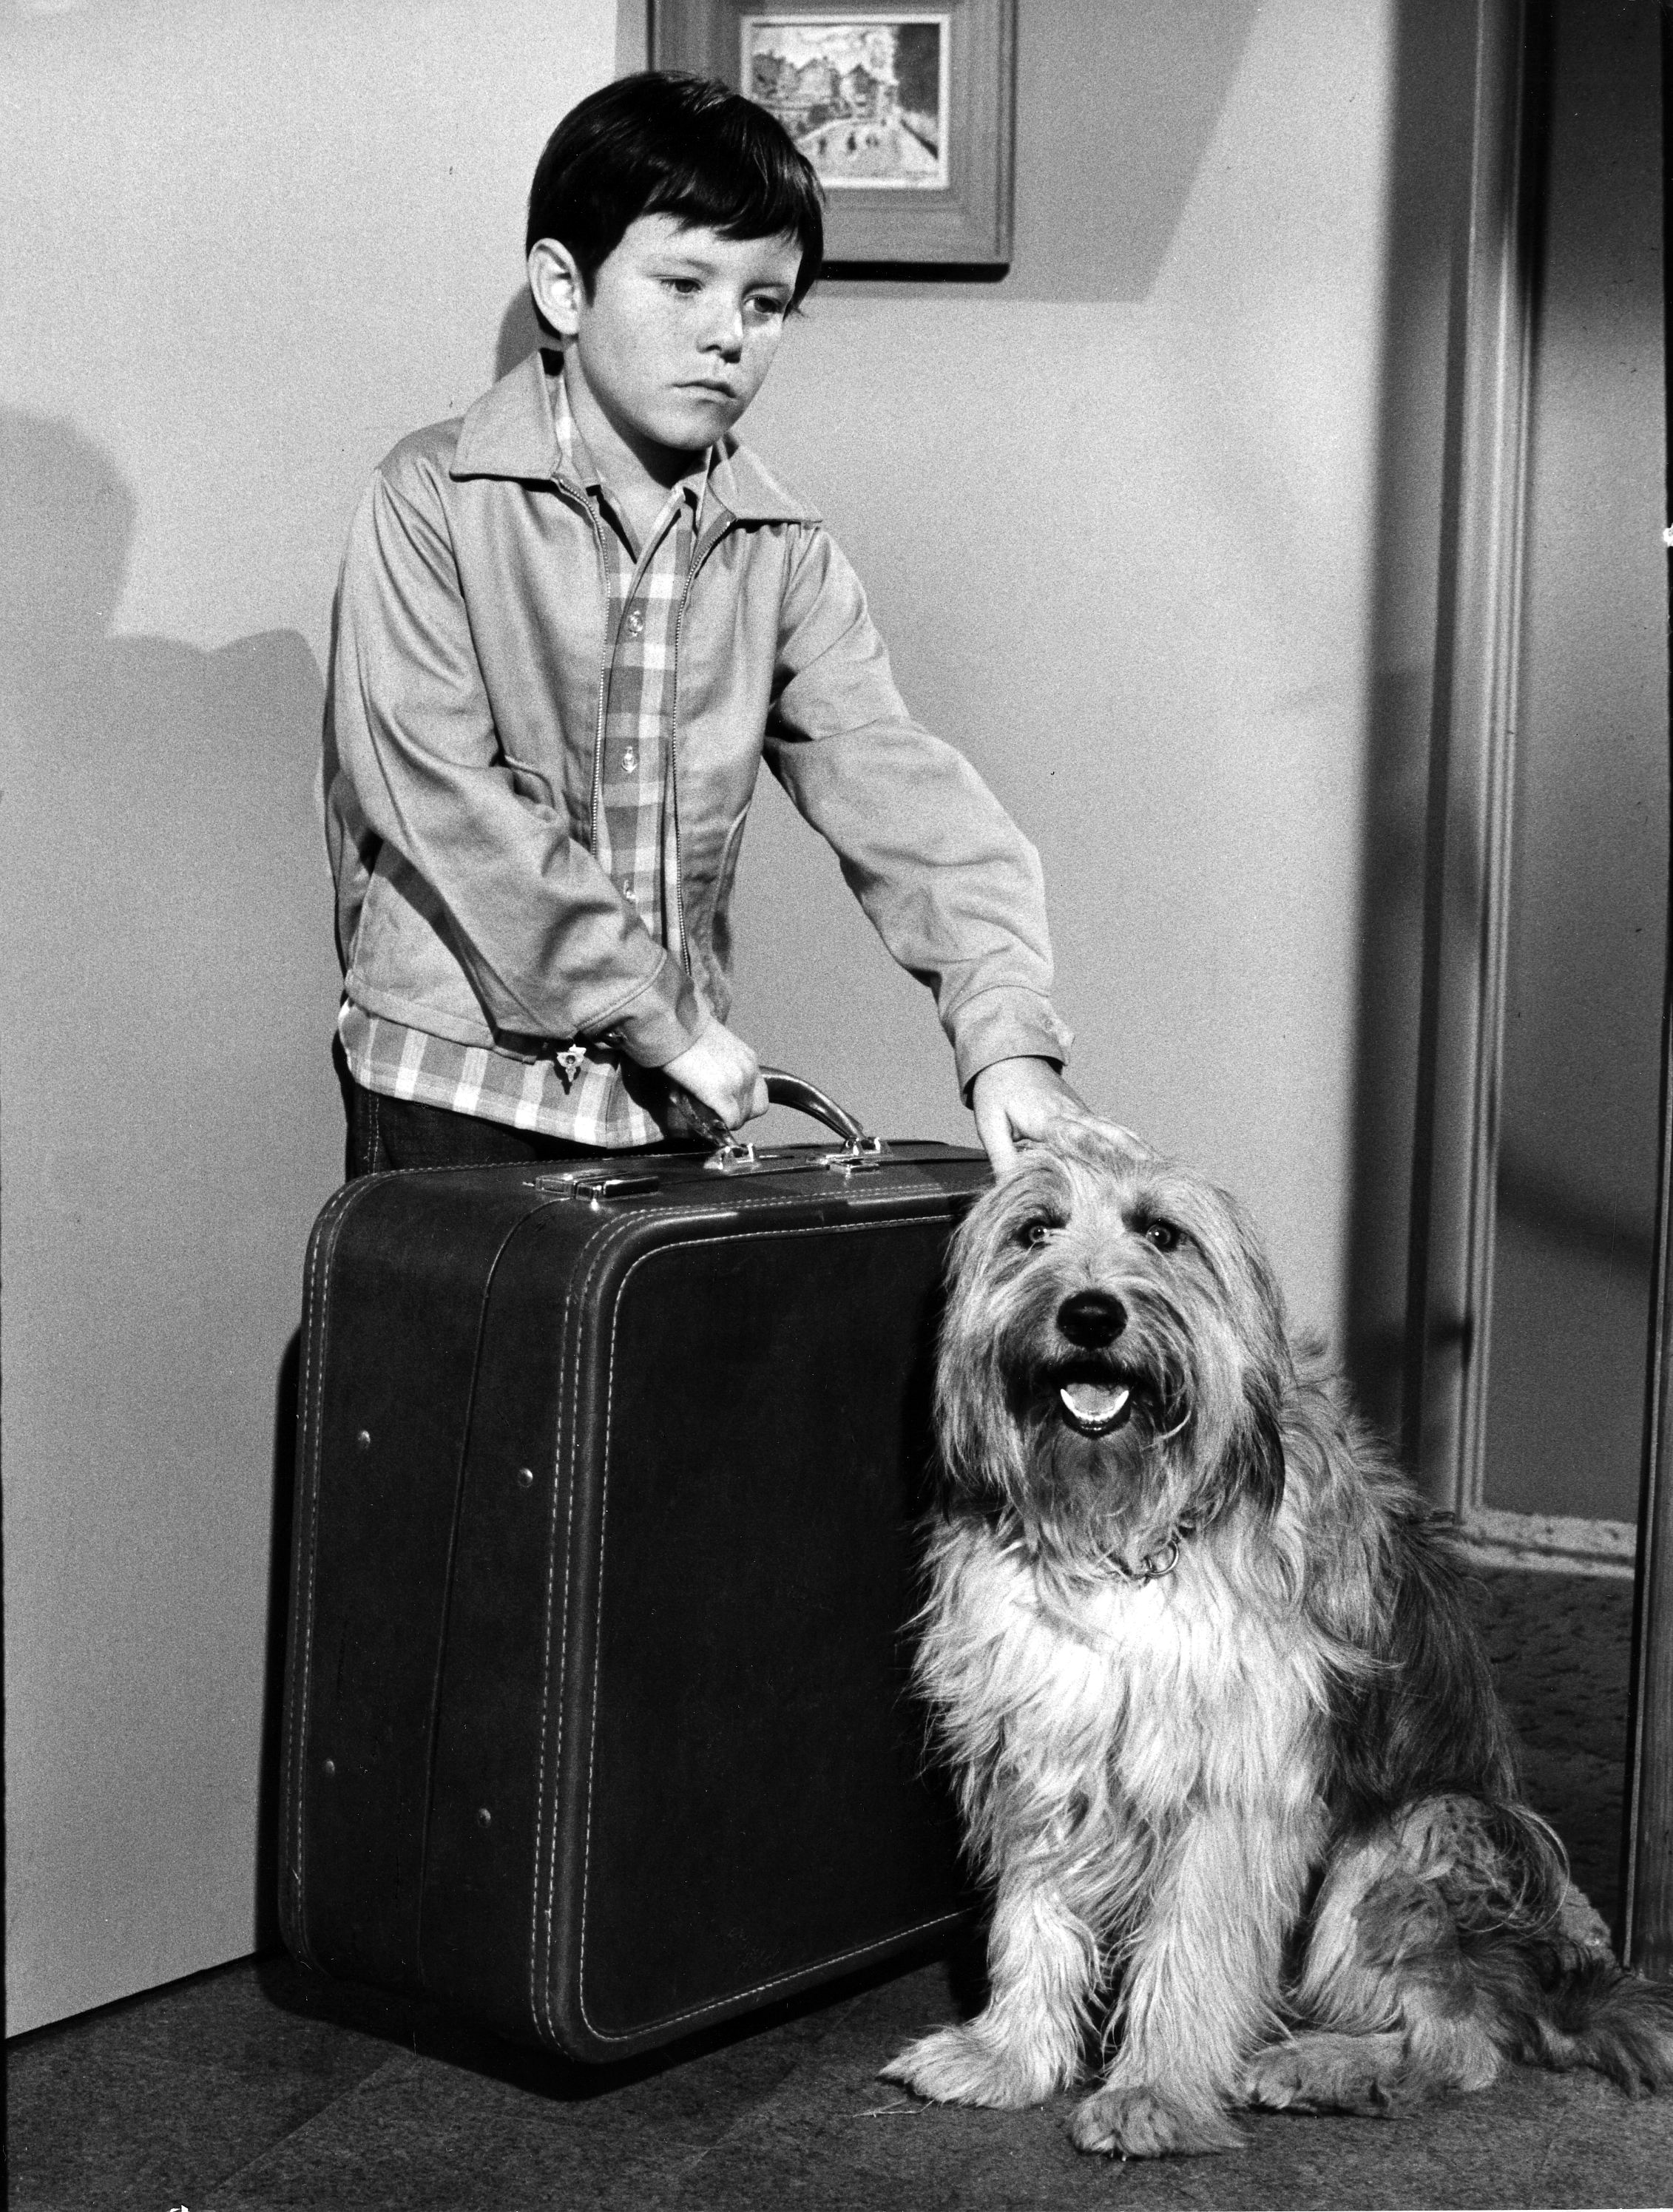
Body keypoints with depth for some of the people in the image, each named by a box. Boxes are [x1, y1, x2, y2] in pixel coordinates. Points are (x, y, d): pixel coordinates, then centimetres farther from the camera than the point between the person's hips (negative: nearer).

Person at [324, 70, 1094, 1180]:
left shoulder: (786, 553, 4)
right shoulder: (434, 499, -7)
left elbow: (896, 784, -5)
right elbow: (442, 794, -15)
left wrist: (1006, 1031, -19)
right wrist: (658, 1014, -16)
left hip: (680, 1103, 4)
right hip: (458, 1090, -3)